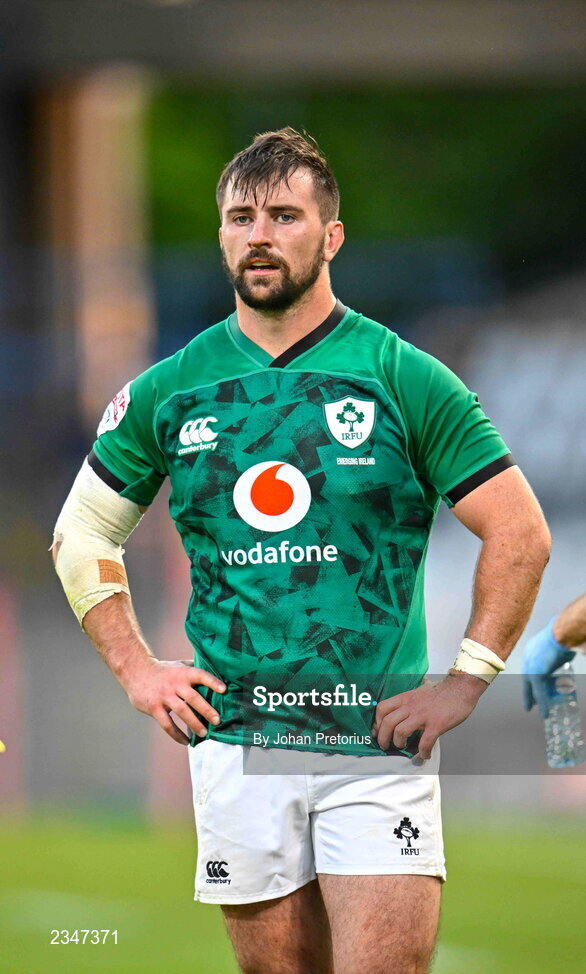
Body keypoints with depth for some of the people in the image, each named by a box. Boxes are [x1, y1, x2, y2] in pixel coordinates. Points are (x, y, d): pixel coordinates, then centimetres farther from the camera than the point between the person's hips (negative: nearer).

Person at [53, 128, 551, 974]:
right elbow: (82, 533, 19)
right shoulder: (170, 392, 7)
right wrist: (137, 670, 8)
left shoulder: (404, 379, -1)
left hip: (378, 744, -3)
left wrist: (465, 685, -4)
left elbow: (520, 533, 1)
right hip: (234, 741, 3)